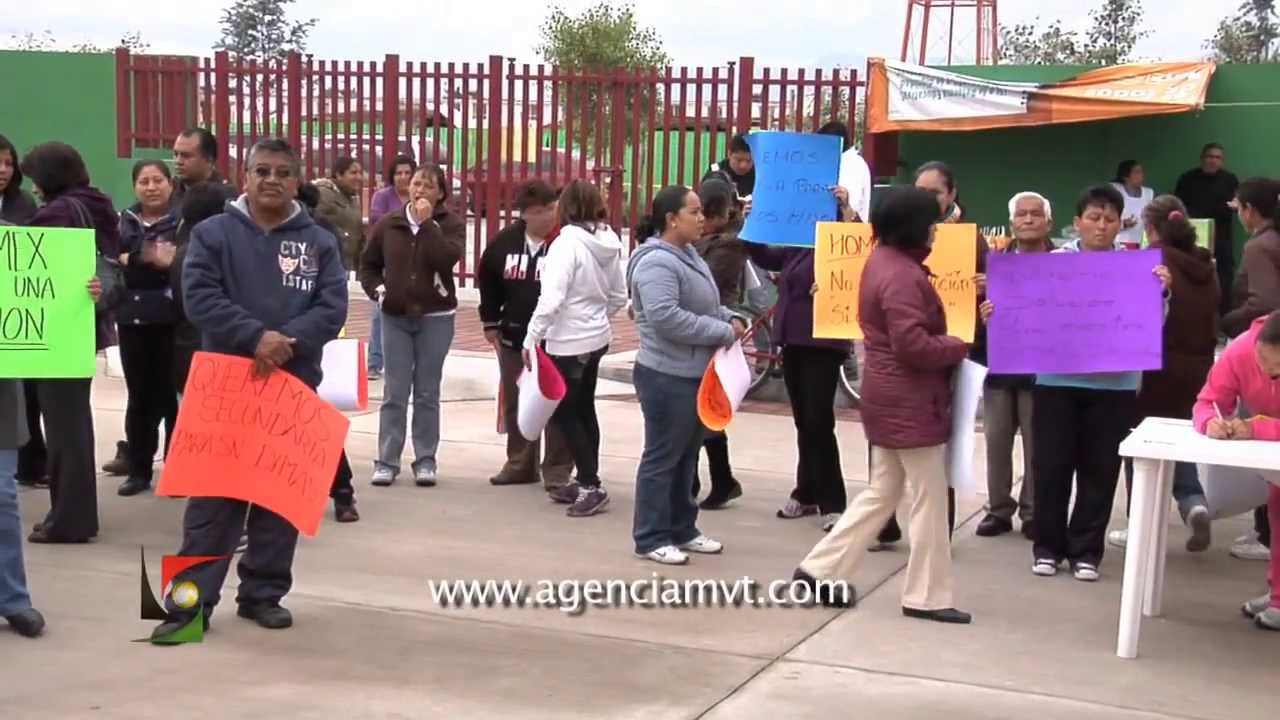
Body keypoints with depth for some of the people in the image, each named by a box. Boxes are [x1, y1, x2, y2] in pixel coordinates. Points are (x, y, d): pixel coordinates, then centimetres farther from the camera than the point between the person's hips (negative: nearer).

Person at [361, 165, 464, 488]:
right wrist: (377, 290, -2)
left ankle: (425, 460, 12)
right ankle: (387, 461, 6)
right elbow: (368, 263, 15)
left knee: (427, 392, 5)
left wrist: (427, 223, -19)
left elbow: (447, 258, -22)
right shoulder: (388, 224, 4)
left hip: (436, 317, -2)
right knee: (395, 392, 2)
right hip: (395, 317, 2)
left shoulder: (451, 224, -3)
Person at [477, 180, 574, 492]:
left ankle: (557, 471, 10)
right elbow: (488, 281, 15)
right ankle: (520, 464, 29)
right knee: (515, 404, 15)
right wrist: (490, 322, 14)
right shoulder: (505, 242, 2)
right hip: (513, 337, 5)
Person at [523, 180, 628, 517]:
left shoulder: (568, 242, -18)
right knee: (583, 409, 17)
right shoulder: (609, 243, 4)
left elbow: (551, 297, -24)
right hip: (596, 338, 8)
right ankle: (586, 482, 25)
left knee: (564, 412, 1)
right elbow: (619, 297, 12)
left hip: (568, 342, -8)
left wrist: (531, 338, -19)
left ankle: (591, 485, -1)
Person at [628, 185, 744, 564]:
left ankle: (682, 529, 28)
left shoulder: (688, 255, 13)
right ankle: (650, 538, 7)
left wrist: (728, 319, 2)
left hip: (694, 373, 10)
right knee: (662, 458, -2)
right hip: (668, 376, -10)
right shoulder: (657, 262, -19)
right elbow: (665, 316, -29)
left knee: (686, 456, 17)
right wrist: (722, 332, -21)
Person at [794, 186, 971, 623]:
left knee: (882, 493, 16)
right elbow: (913, 345, -26)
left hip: (890, 396, 10)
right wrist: (959, 347, -11)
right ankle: (927, 597, 10)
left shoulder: (884, 259, 11)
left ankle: (821, 570, 17)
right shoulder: (902, 275, -21)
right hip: (911, 401, -10)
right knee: (930, 499, 1)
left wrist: (946, 343, 4)